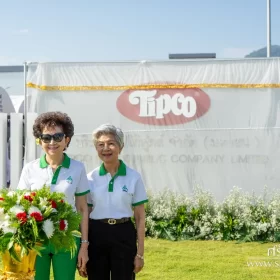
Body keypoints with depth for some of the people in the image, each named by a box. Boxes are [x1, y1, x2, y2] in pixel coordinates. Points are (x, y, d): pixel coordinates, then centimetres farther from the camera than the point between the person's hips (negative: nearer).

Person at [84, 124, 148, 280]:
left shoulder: (133, 177, 0)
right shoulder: (91, 178, 4)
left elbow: (140, 218, 1)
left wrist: (140, 253, -2)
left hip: (123, 236, -1)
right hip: (96, 236, 2)